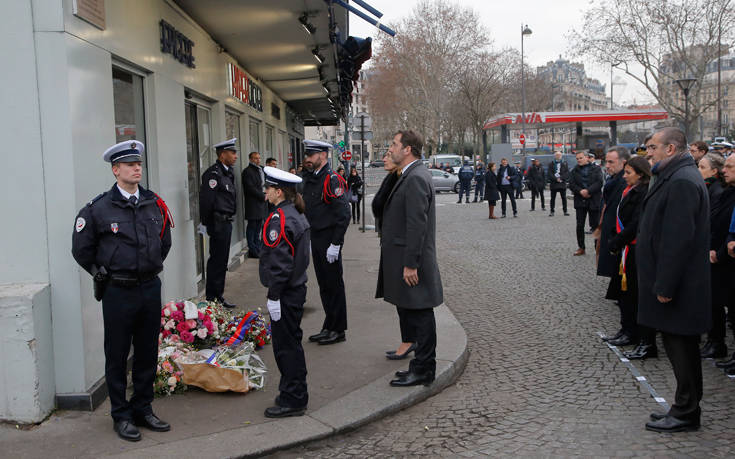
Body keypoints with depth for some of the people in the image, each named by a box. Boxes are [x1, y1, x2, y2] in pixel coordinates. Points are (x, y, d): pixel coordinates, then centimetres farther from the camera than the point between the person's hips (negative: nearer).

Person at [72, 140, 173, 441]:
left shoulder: (155, 204, 4)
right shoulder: (98, 209, -9)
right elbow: (81, 249, 1)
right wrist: (102, 274, 2)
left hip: (150, 288, 4)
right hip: (118, 292, -4)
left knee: (148, 353, 13)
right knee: (117, 355, 7)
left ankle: (143, 409, 28)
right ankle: (121, 415, 20)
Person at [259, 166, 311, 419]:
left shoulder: (279, 220, -19)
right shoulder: (297, 216, 11)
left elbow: (279, 262, -23)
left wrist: (273, 296, -18)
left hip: (285, 293, -10)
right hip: (297, 288, 10)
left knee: (286, 346, -1)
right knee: (292, 343, 18)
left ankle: (292, 401, 8)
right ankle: (294, 394, 28)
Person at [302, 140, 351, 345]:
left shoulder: (332, 180, -15)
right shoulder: (308, 179, 12)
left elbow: (343, 214, -19)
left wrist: (335, 245, -20)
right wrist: (308, 239, 16)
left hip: (329, 241, -9)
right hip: (315, 240, 9)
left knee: (334, 285, 0)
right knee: (324, 285, 15)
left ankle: (337, 330, 10)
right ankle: (328, 328, 24)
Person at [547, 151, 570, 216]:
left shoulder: (564, 164, 8)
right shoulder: (551, 164, 5)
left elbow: (567, 173, -1)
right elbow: (549, 174, -5)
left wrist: (561, 178, -14)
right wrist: (556, 179, -15)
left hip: (562, 183, 1)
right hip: (553, 183, -1)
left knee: (564, 198, 4)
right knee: (553, 198, 3)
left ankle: (565, 211, 10)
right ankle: (552, 211, 9)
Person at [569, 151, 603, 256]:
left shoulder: (596, 169, 3)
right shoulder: (574, 171, 12)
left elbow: (599, 183, -9)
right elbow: (571, 184, 0)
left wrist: (588, 191, -20)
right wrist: (581, 191, -16)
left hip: (594, 201, -3)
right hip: (580, 201, 3)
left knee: (595, 225, -1)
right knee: (579, 225, 4)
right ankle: (581, 248, 14)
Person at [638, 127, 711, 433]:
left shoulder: (681, 181, -20)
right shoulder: (677, 176, 14)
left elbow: (678, 238, -24)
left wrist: (664, 285, -22)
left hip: (678, 287, -10)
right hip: (679, 284, 10)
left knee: (679, 345, -1)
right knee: (681, 345, 16)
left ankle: (686, 413, 10)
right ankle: (686, 408, 27)